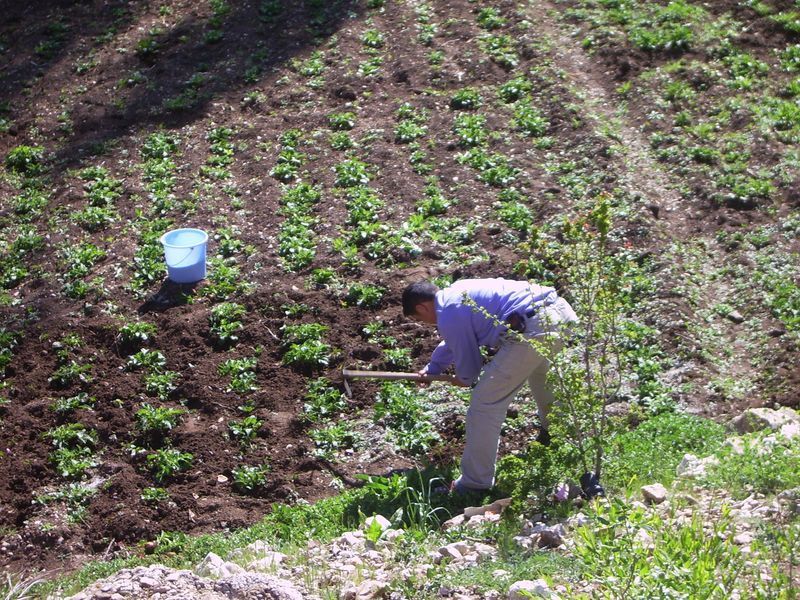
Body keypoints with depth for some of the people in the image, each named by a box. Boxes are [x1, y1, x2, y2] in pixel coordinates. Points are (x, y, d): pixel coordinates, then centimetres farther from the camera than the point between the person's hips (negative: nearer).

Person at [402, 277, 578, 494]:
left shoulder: (447, 316, -2)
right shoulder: (457, 291, 26)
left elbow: (468, 364, 10)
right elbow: (451, 342, 45)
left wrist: (464, 378, 34)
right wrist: (432, 368, 58)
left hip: (535, 329, -10)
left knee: (484, 402, 0)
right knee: (540, 369, 42)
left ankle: (475, 482, 8)